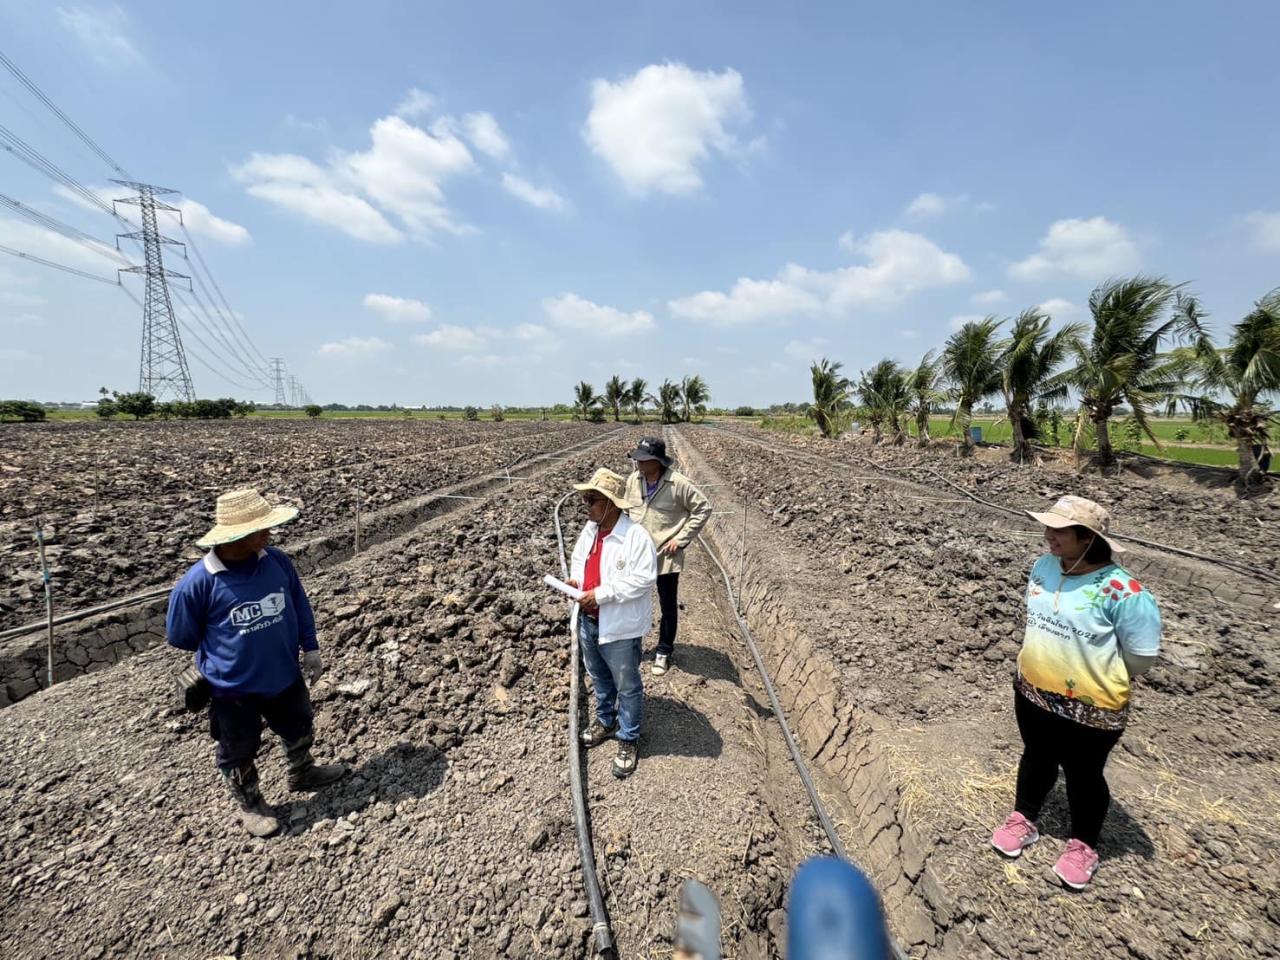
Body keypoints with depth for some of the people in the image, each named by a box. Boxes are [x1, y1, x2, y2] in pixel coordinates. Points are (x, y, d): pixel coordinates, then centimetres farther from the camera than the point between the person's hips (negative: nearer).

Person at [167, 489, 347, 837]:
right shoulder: (198, 582, -25)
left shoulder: (276, 560, -14)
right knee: (239, 752, 20)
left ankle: (303, 773, 53)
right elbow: (180, 636, -8)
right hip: (232, 687, -3)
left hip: (285, 674, 4)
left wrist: (310, 648, 2)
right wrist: (223, 650, 3)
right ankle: (250, 804, 47)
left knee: (300, 730, 25)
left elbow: (299, 606, 0)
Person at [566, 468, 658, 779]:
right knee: (599, 678, 26)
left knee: (627, 686, 12)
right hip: (588, 620, 8)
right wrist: (576, 578, -5)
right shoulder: (590, 528, 1)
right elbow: (578, 557, 16)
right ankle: (605, 721, 49)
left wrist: (601, 593, -26)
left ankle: (628, 740, 31)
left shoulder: (636, 536, -24)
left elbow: (643, 579, -25)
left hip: (619, 626, -7)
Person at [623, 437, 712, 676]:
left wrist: (681, 539, -13)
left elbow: (703, 509, -11)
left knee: (669, 607, 13)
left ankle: (664, 651, 33)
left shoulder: (679, 483, -18)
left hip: (666, 556, -4)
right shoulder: (633, 480, -2)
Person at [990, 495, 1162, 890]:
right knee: (1036, 758, 23)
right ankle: (1023, 820, 44)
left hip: (1091, 709, -5)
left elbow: (1141, 657, -14)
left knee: (1083, 775, 17)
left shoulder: (1122, 591, -25)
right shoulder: (1043, 567, -6)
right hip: (1033, 694, 5)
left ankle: (1083, 845, 41)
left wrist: (1096, 679, -2)